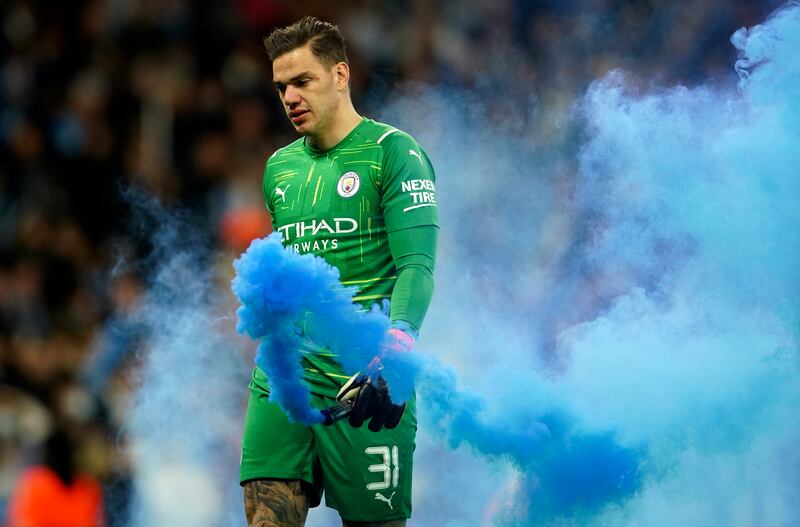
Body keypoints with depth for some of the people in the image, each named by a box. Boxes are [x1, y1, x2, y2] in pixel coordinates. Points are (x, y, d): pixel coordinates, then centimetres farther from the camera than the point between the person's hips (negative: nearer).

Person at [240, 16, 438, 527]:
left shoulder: (394, 153, -4)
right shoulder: (280, 167, 17)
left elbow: (416, 267, -14)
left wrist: (398, 340, -31)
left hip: (363, 382, -6)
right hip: (283, 375, 6)